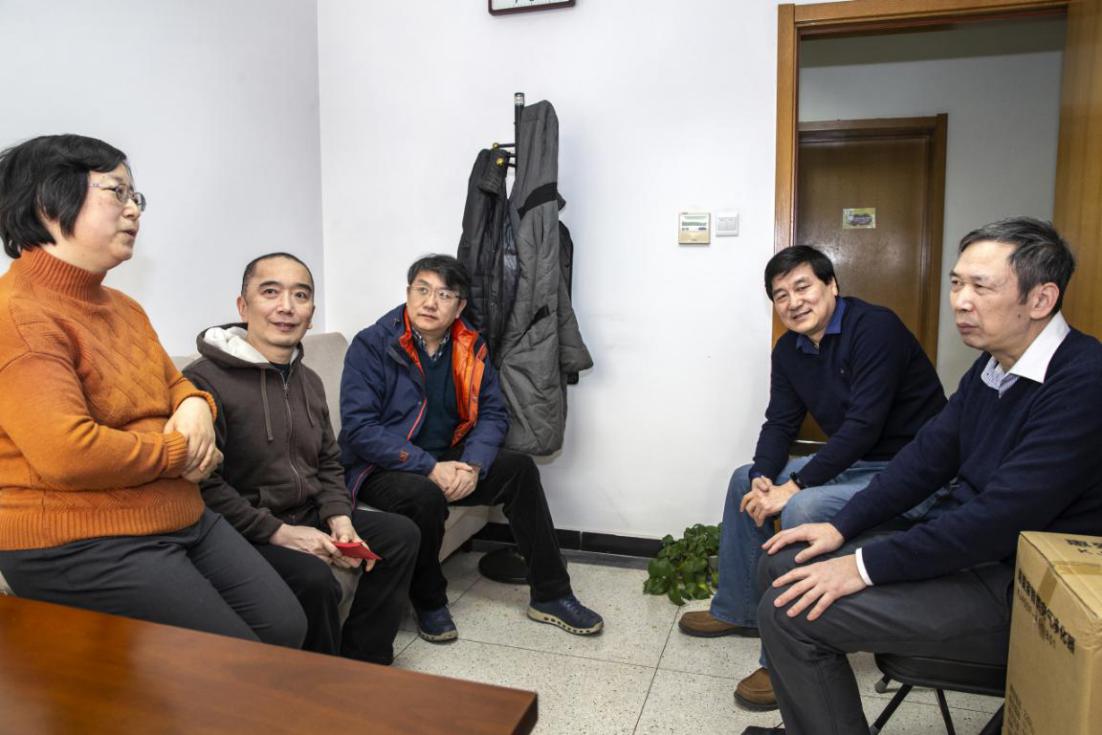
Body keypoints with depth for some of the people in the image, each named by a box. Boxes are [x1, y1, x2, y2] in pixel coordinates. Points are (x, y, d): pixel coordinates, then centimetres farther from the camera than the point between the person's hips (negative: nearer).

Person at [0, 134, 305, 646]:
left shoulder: (124, 308, 15)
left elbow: (176, 383, 27)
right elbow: (67, 454, -27)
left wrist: (195, 408, 1)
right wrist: (180, 452, -12)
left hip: (183, 520, 9)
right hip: (77, 546, -9)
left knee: (287, 628, 4)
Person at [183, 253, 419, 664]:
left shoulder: (308, 381, 12)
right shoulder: (205, 380, -17)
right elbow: (203, 486, -23)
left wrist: (338, 516, -1)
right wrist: (279, 533, -22)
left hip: (308, 517, 9)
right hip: (244, 535, -8)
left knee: (401, 534, 3)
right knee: (314, 578, -32)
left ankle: (361, 665, 12)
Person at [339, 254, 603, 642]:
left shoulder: (471, 347, 2)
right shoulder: (371, 345, -14)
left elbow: (492, 413, 2)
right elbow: (359, 427, -21)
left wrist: (472, 464, -18)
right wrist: (430, 468, -27)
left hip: (446, 459, 5)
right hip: (381, 467, -5)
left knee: (520, 469, -12)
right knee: (425, 496, -35)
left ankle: (550, 595, 0)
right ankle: (429, 603, -6)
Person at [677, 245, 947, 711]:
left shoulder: (875, 327, -21)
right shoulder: (790, 349, 5)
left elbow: (864, 426, -27)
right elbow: (780, 423, 7)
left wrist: (793, 487, -26)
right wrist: (763, 478, -13)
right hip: (852, 461, 9)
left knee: (804, 509, -31)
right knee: (744, 480, 9)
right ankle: (738, 611, 21)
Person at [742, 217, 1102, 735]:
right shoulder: (991, 368, 7)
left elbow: (1004, 515, -27)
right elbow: (928, 457, 12)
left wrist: (865, 566, -22)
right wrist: (842, 528, 4)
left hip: (1016, 592, -9)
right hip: (962, 546, 9)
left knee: (790, 610, -19)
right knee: (782, 566, 6)